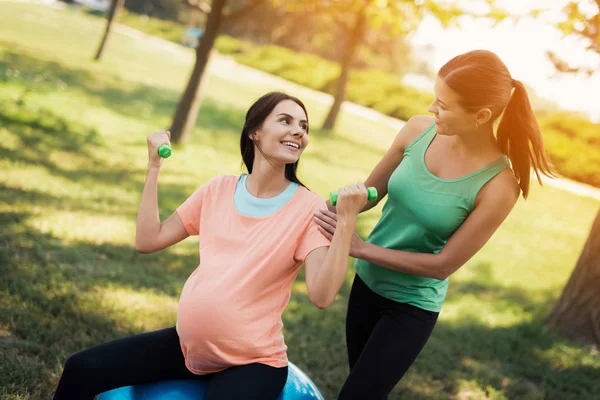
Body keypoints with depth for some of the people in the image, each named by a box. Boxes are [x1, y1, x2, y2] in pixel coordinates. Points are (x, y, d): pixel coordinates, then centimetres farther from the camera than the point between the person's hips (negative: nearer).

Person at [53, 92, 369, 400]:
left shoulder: (308, 208, -11)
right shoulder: (219, 190, 3)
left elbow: (321, 295, -23)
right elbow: (147, 241, 3)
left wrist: (346, 220, -31)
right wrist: (154, 166, 1)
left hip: (252, 362, -5)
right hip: (188, 344, 5)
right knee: (82, 369, 0)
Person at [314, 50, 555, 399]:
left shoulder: (498, 186, -25)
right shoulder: (419, 130, -13)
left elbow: (443, 265, -20)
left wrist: (360, 248, -21)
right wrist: (326, 211, -19)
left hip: (411, 307, -5)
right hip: (367, 283, 5)